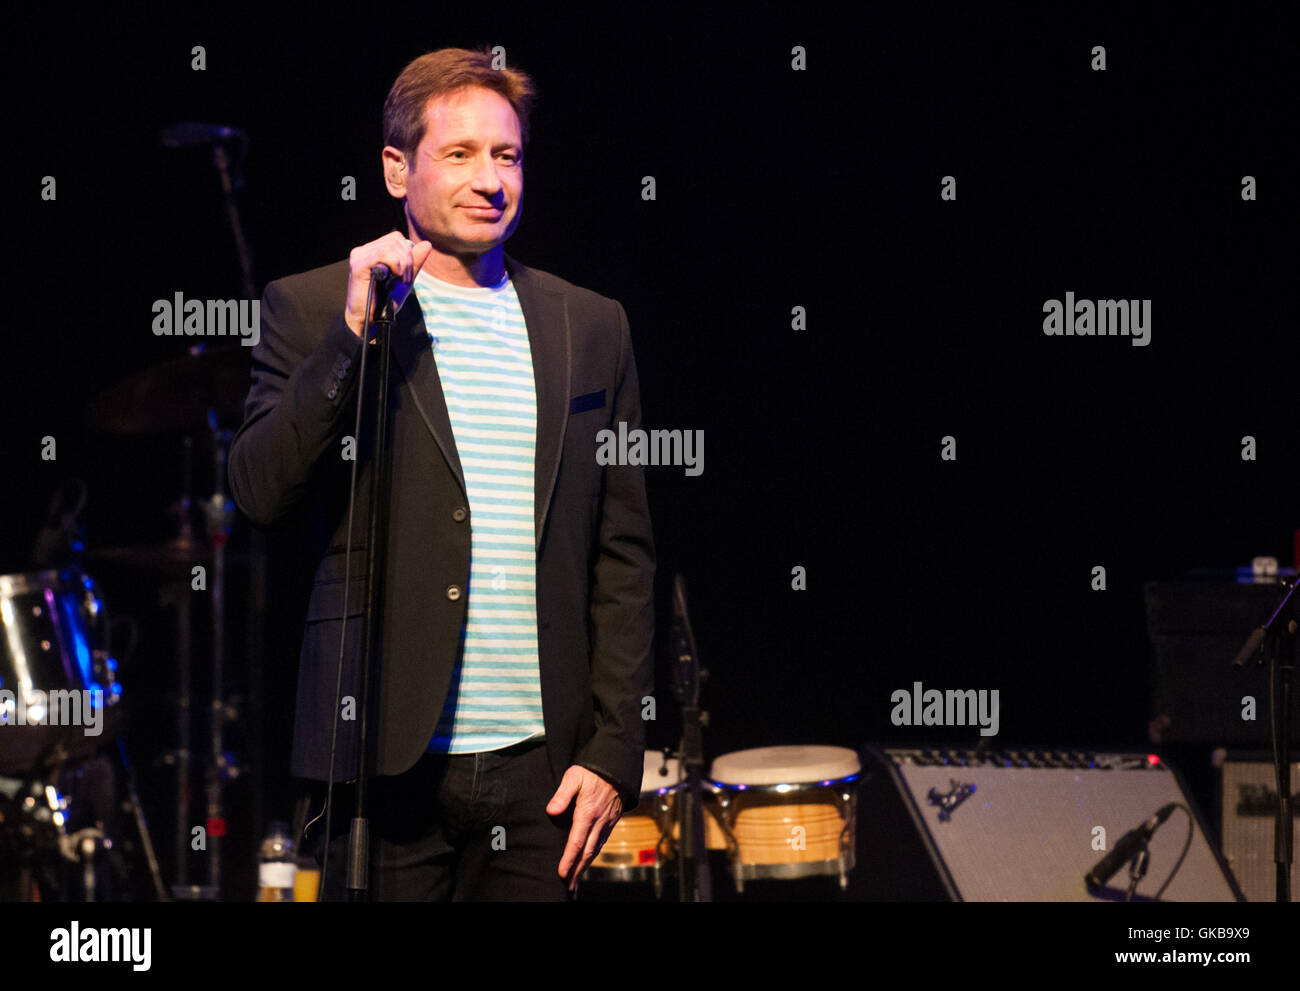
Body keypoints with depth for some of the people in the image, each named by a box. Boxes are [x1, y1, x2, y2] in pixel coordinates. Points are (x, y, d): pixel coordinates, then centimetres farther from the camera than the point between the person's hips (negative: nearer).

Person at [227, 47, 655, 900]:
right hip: (390, 761, -3)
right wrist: (352, 331, -16)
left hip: (541, 765, 3)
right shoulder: (313, 310, 4)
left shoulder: (590, 327, 12)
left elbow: (623, 557, 10)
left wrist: (614, 750, 3)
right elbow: (261, 494, -9)